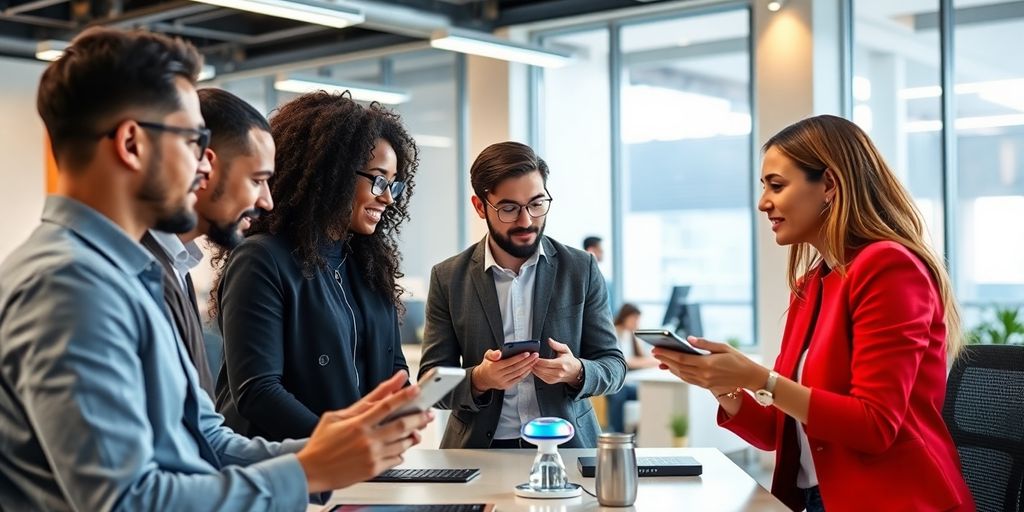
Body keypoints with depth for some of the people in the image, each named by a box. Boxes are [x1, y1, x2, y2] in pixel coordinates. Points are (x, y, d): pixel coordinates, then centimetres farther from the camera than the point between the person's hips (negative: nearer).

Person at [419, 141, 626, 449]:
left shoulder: (581, 269, 3)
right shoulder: (448, 278, 2)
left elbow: (613, 366, 5)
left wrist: (576, 372, -16)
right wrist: (479, 379, -18)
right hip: (480, 449, 1)